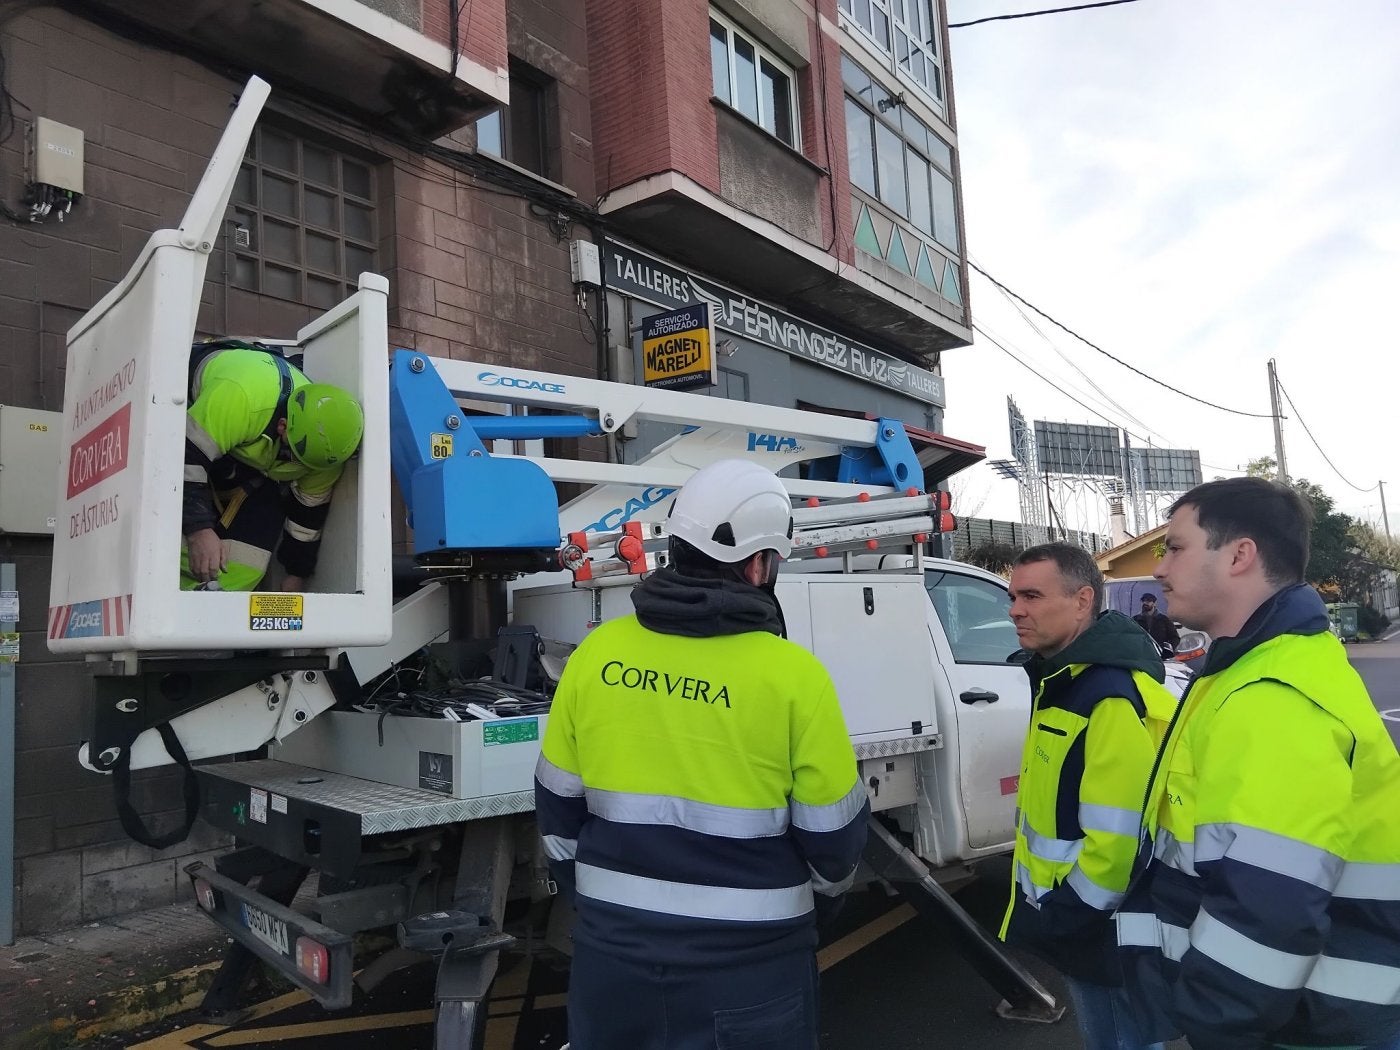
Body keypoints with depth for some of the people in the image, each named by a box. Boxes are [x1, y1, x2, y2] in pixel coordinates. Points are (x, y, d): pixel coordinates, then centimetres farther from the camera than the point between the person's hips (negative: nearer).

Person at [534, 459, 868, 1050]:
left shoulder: (597, 655, -7)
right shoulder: (792, 675, -17)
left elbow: (558, 805, 3)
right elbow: (832, 831, -9)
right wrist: (826, 890, 14)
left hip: (612, 943, 3)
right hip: (747, 958, -3)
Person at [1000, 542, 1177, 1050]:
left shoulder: (1115, 700, -26)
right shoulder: (1062, 679, 7)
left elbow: (1117, 843, -30)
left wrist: (1052, 918, -20)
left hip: (1101, 936, -9)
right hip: (1076, 924, 9)